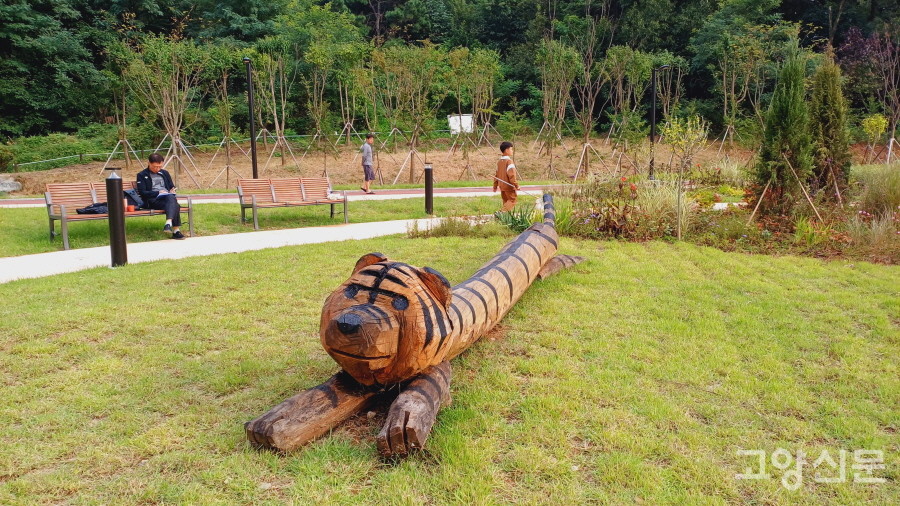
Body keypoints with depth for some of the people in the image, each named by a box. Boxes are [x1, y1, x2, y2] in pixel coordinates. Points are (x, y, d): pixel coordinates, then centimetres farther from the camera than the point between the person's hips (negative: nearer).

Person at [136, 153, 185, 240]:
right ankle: (176, 230, -48)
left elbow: (172, 186, 34)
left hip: (168, 197, 4)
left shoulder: (165, 173, 27)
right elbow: (142, 193, 0)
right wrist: (158, 192, -11)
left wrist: (172, 190, 8)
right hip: (153, 200, -4)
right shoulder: (142, 175, 11)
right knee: (174, 205, -37)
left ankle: (169, 223, -57)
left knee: (171, 198, -39)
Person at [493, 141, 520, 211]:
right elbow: (511, 175, -22)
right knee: (512, 201, -4)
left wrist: (495, 186, 21)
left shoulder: (499, 161, 10)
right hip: (509, 186, -8)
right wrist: (516, 185, -17)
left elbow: (496, 175, 15)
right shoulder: (509, 161, -15)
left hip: (502, 186, 8)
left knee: (506, 202, 17)